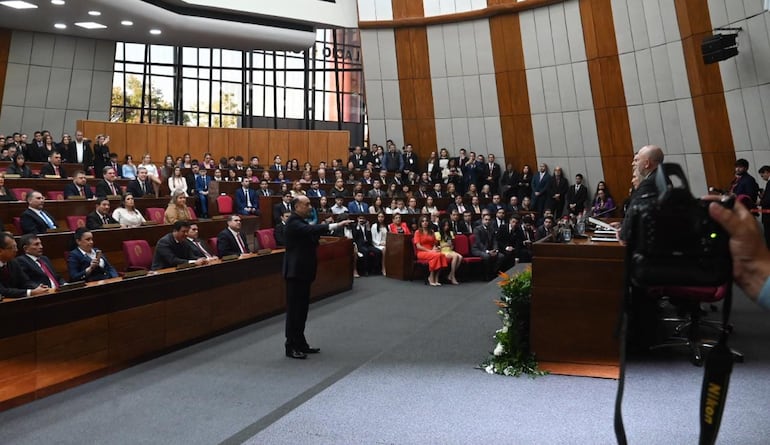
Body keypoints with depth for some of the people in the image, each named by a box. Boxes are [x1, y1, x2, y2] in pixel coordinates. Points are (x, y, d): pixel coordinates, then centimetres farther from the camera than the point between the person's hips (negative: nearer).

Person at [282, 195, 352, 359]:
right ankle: (291, 347, 6)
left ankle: (300, 344, 23)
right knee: (294, 309, -3)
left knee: (302, 309, 14)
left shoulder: (300, 222, 16)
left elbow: (311, 235, 21)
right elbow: (310, 229, -32)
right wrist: (337, 225, -37)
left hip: (303, 271, 10)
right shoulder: (293, 222, -15)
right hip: (296, 271, -10)